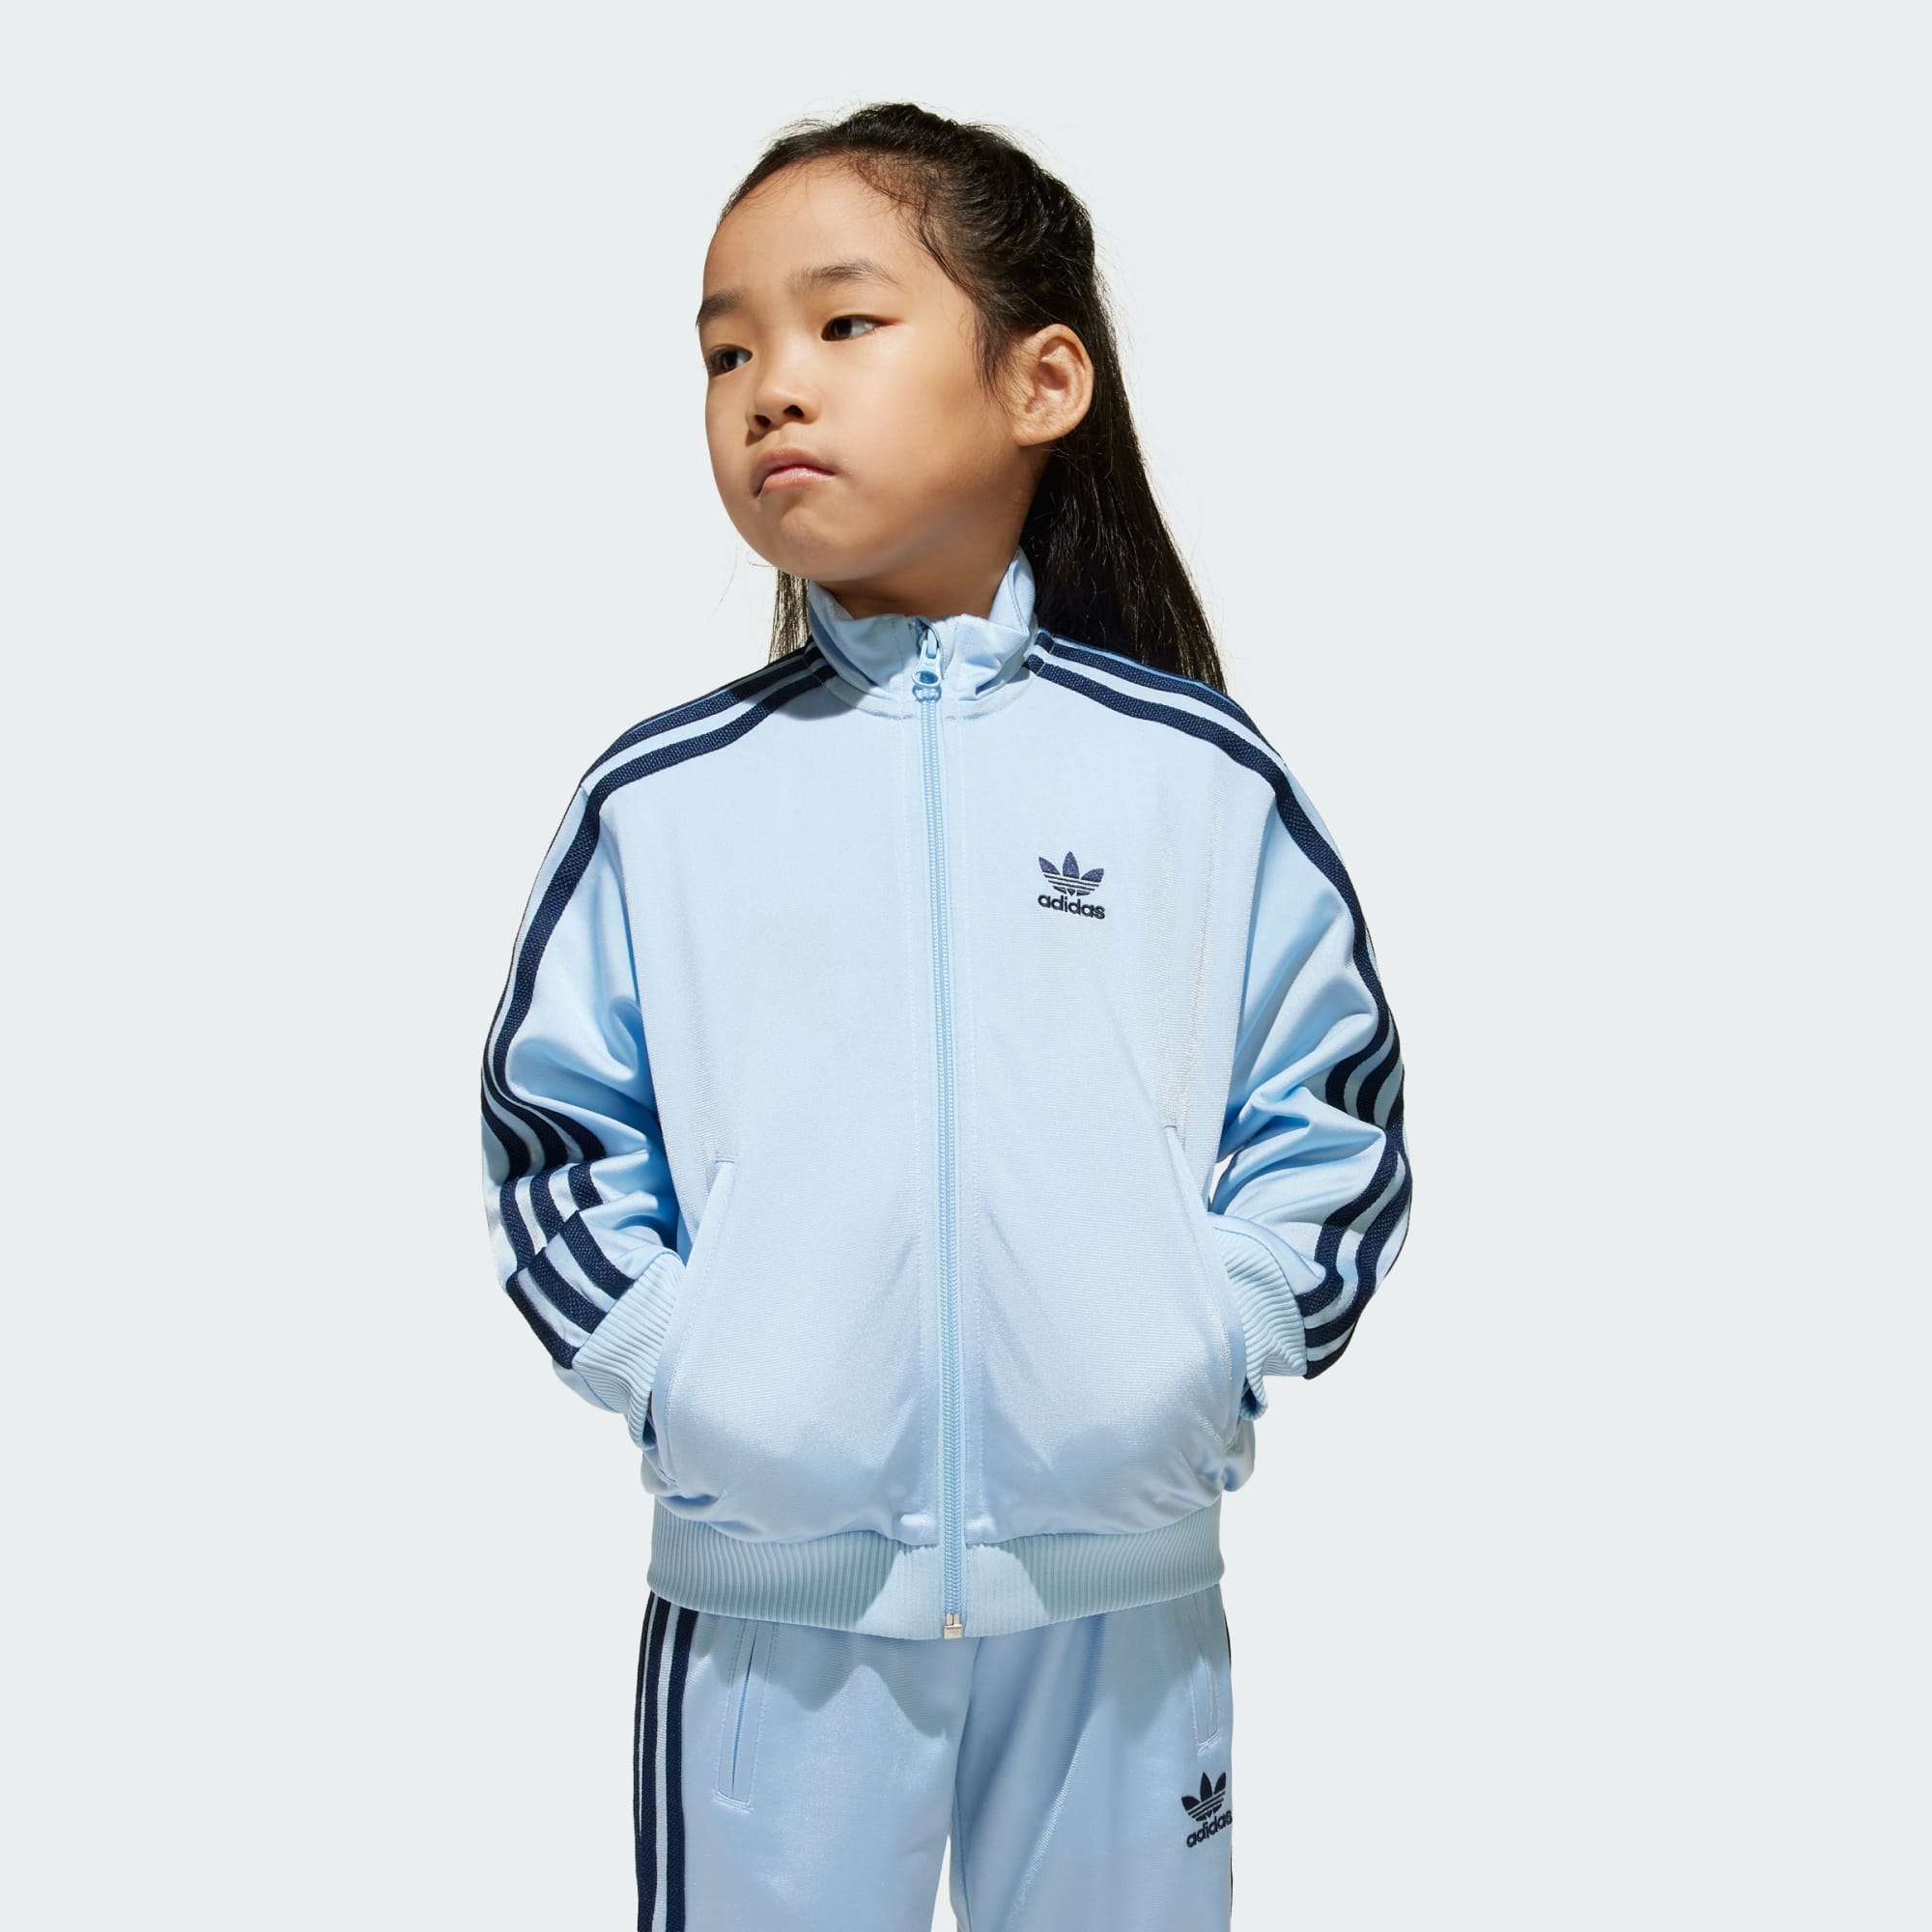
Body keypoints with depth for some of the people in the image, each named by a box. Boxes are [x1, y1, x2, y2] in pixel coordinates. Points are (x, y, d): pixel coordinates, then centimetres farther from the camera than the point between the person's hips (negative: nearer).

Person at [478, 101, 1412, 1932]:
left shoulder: (1205, 780, -1)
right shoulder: (657, 801, -1)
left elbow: (1330, 1103, 5)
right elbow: (554, 1128, 5)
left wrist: (1221, 1349, -6)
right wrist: (668, 1371, -6)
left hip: (1123, 1575, 1)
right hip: (769, 1586, 0)